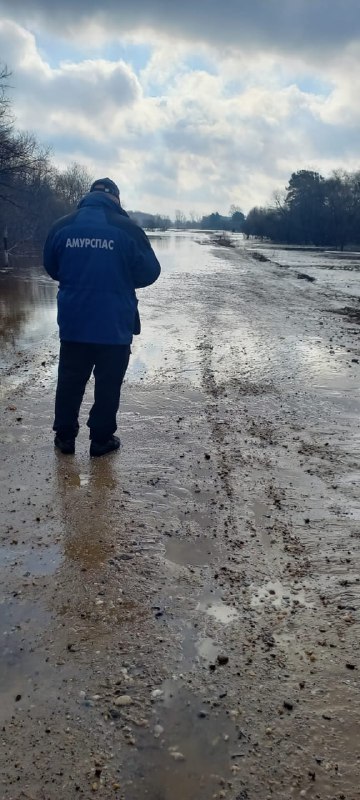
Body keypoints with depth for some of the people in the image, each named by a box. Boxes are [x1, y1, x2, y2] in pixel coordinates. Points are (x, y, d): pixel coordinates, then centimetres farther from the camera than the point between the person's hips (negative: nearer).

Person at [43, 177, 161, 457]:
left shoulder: (61, 226, -1)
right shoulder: (128, 229, -11)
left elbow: (52, 268, 11)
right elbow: (149, 273, -4)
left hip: (73, 323, 3)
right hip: (115, 325, -3)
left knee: (70, 381, 16)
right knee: (108, 383, 10)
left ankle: (65, 436, 25)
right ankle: (101, 439, 18)